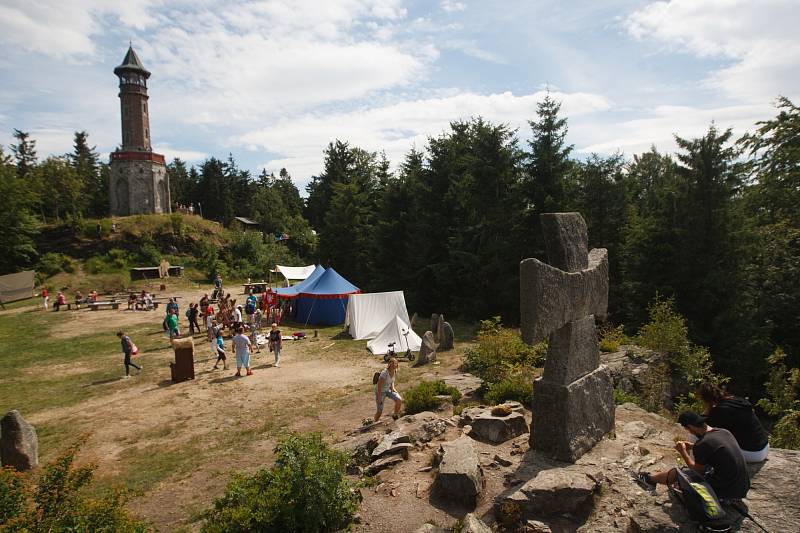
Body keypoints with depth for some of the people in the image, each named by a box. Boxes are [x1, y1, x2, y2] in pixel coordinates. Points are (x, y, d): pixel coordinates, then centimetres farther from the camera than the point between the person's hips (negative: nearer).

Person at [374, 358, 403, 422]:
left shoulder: (395, 371, -10)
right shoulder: (385, 373, -32)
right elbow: (379, 385, -26)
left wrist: (393, 388, -2)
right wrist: (379, 397, -23)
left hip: (388, 389, 6)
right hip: (380, 391, -6)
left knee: (399, 400, -16)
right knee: (380, 411, 2)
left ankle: (395, 416, 7)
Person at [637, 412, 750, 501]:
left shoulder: (702, 444, -22)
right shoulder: (725, 432, 1)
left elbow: (698, 471, -6)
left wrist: (683, 452, 4)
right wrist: (692, 446, 20)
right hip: (744, 487, 8)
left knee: (676, 473, 7)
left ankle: (650, 479, 33)